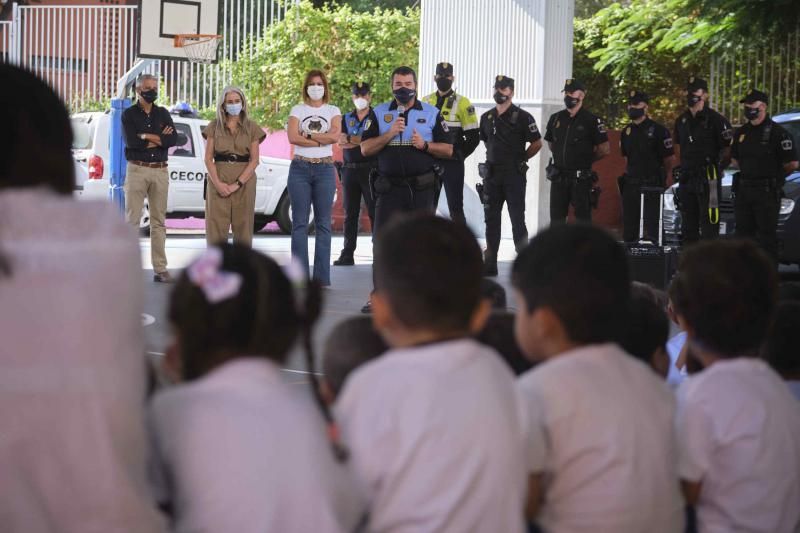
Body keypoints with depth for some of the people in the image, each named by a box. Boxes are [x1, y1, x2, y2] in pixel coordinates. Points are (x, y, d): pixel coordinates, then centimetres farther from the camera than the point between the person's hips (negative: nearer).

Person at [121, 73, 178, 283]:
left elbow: (173, 139, -3)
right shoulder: (129, 114, 3)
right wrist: (160, 138, -6)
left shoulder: (163, 114, 12)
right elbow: (131, 141, -12)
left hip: (160, 171, 3)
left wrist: (146, 136, -9)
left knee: (159, 222, 5)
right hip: (137, 170, -3)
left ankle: (160, 269, 7)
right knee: (132, 220, -5)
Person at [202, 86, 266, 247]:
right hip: (218, 181, 0)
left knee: (243, 228, 1)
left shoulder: (251, 128, 6)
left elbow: (254, 160, 0)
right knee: (216, 229, -4)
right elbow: (208, 158, 2)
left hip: (244, 181, 0)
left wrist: (237, 184, -11)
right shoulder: (214, 126, 7)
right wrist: (217, 183, -12)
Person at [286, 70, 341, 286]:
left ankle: (322, 277, 1)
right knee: (299, 222, -3)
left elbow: (335, 136, -8)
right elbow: (292, 137, -7)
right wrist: (321, 140, -7)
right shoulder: (297, 110, 10)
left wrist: (307, 135, -7)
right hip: (300, 168, 0)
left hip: (325, 169, 0)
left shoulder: (333, 111, 11)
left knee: (323, 223, -1)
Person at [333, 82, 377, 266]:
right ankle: (347, 254, 8)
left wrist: (350, 139, -9)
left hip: (370, 168, -4)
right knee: (350, 214, 6)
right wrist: (362, 142, -11)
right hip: (350, 169, 4)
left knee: (374, 212, -8)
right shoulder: (346, 118, 15)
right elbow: (341, 142, 1)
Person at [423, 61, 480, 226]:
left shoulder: (462, 103, -4)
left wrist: (457, 155, -3)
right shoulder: (426, 102, 9)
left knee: (455, 208, -3)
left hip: (452, 164, -4)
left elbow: (473, 138, -5)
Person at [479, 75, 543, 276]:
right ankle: (489, 264, 13)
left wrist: (520, 159, 2)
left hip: (514, 175, -6)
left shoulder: (522, 117, -6)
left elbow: (537, 143, -2)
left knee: (517, 218, -5)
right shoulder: (487, 118, 11)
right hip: (491, 175, 6)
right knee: (491, 218, 8)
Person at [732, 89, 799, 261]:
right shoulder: (741, 132, 11)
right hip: (743, 189, 7)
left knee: (767, 235, -5)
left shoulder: (777, 132, -10)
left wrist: (775, 177, 3)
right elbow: (735, 159, 25)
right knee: (743, 234, 11)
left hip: (767, 192, -7)